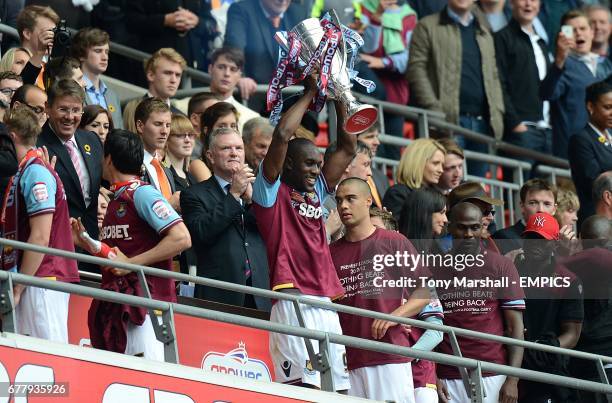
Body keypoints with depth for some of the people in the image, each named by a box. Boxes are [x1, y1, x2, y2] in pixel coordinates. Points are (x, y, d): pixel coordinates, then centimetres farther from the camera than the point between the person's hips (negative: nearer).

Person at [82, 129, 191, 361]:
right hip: (117, 305, 9)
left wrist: (131, 262, -18)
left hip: (146, 298, -9)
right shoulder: (116, 200, 20)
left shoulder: (142, 194, -7)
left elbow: (181, 238, -18)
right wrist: (84, 242, 13)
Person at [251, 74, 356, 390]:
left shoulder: (316, 193, 23)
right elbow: (282, 135, -9)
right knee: (305, 387, -19)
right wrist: (309, 94, 2)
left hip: (325, 299, 8)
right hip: (292, 298, -8)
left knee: (338, 387, 2)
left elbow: (348, 147, 25)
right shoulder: (272, 190, 4)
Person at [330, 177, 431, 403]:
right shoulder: (332, 252, 13)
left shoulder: (394, 242, 5)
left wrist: (395, 316, -11)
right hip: (348, 361, 3)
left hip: (391, 355, -3)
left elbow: (425, 291, 5)